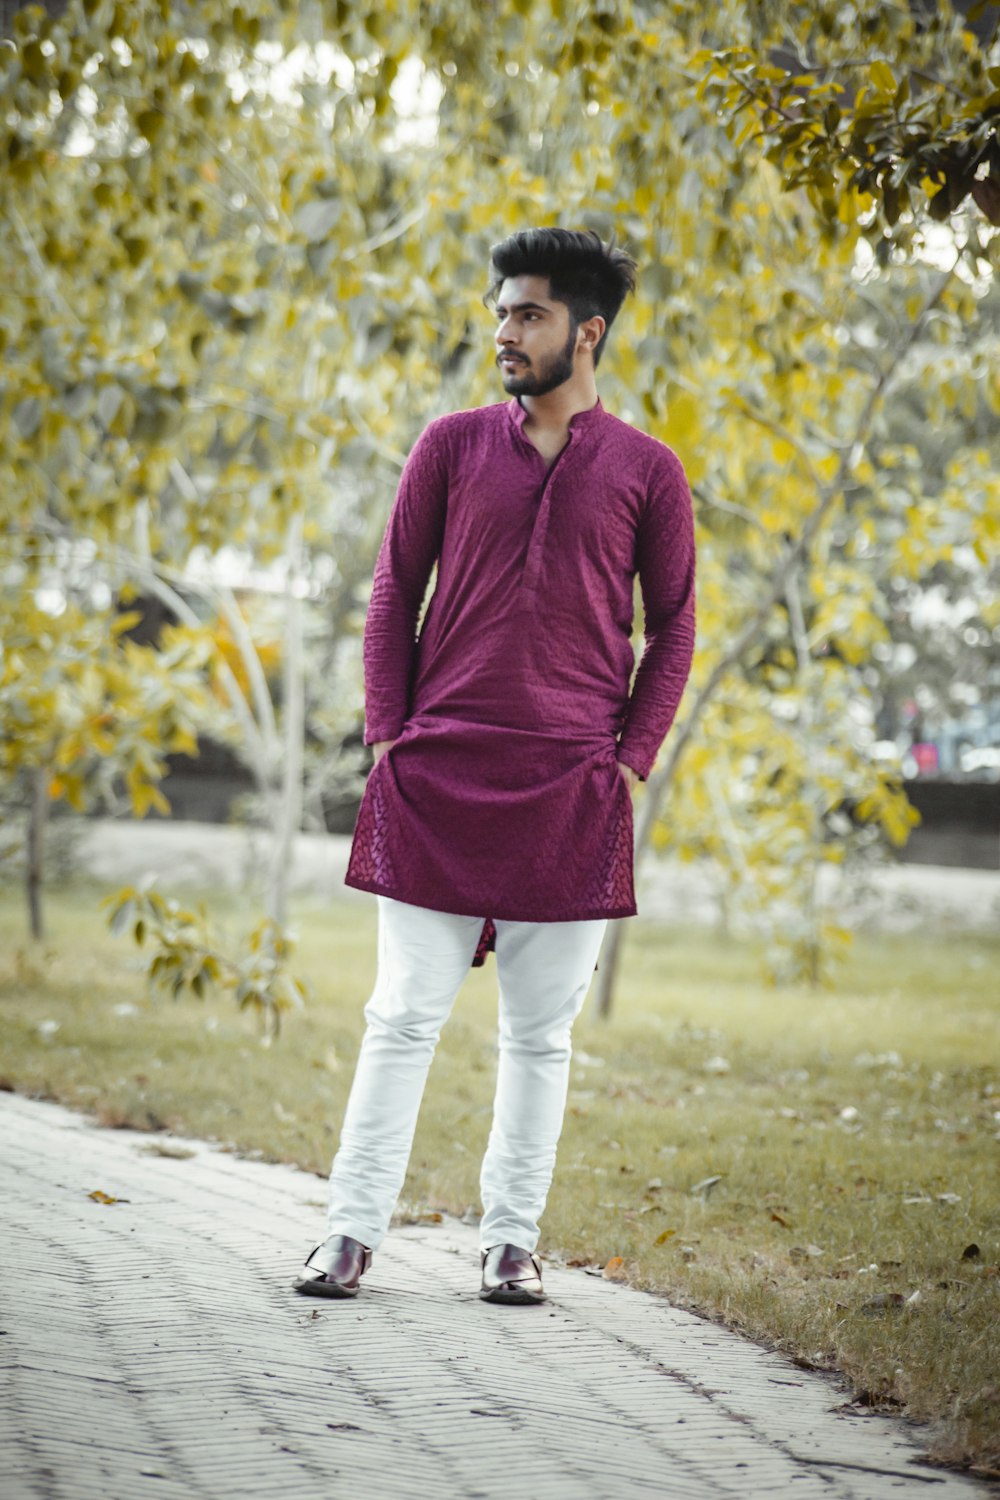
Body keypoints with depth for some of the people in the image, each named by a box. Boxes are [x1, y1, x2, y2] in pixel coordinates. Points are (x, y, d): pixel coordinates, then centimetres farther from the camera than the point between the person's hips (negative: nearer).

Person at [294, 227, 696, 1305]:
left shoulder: (646, 471, 5)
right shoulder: (453, 446, 7)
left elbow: (673, 628, 9)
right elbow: (394, 592, 9)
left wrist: (630, 758, 1)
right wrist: (387, 733, 0)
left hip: (572, 787, 0)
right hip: (436, 773, 0)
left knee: (541, 1030, 5)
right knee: (405, 1013, 0)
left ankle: (511, 1239, 13)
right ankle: (352, 1233, 5)